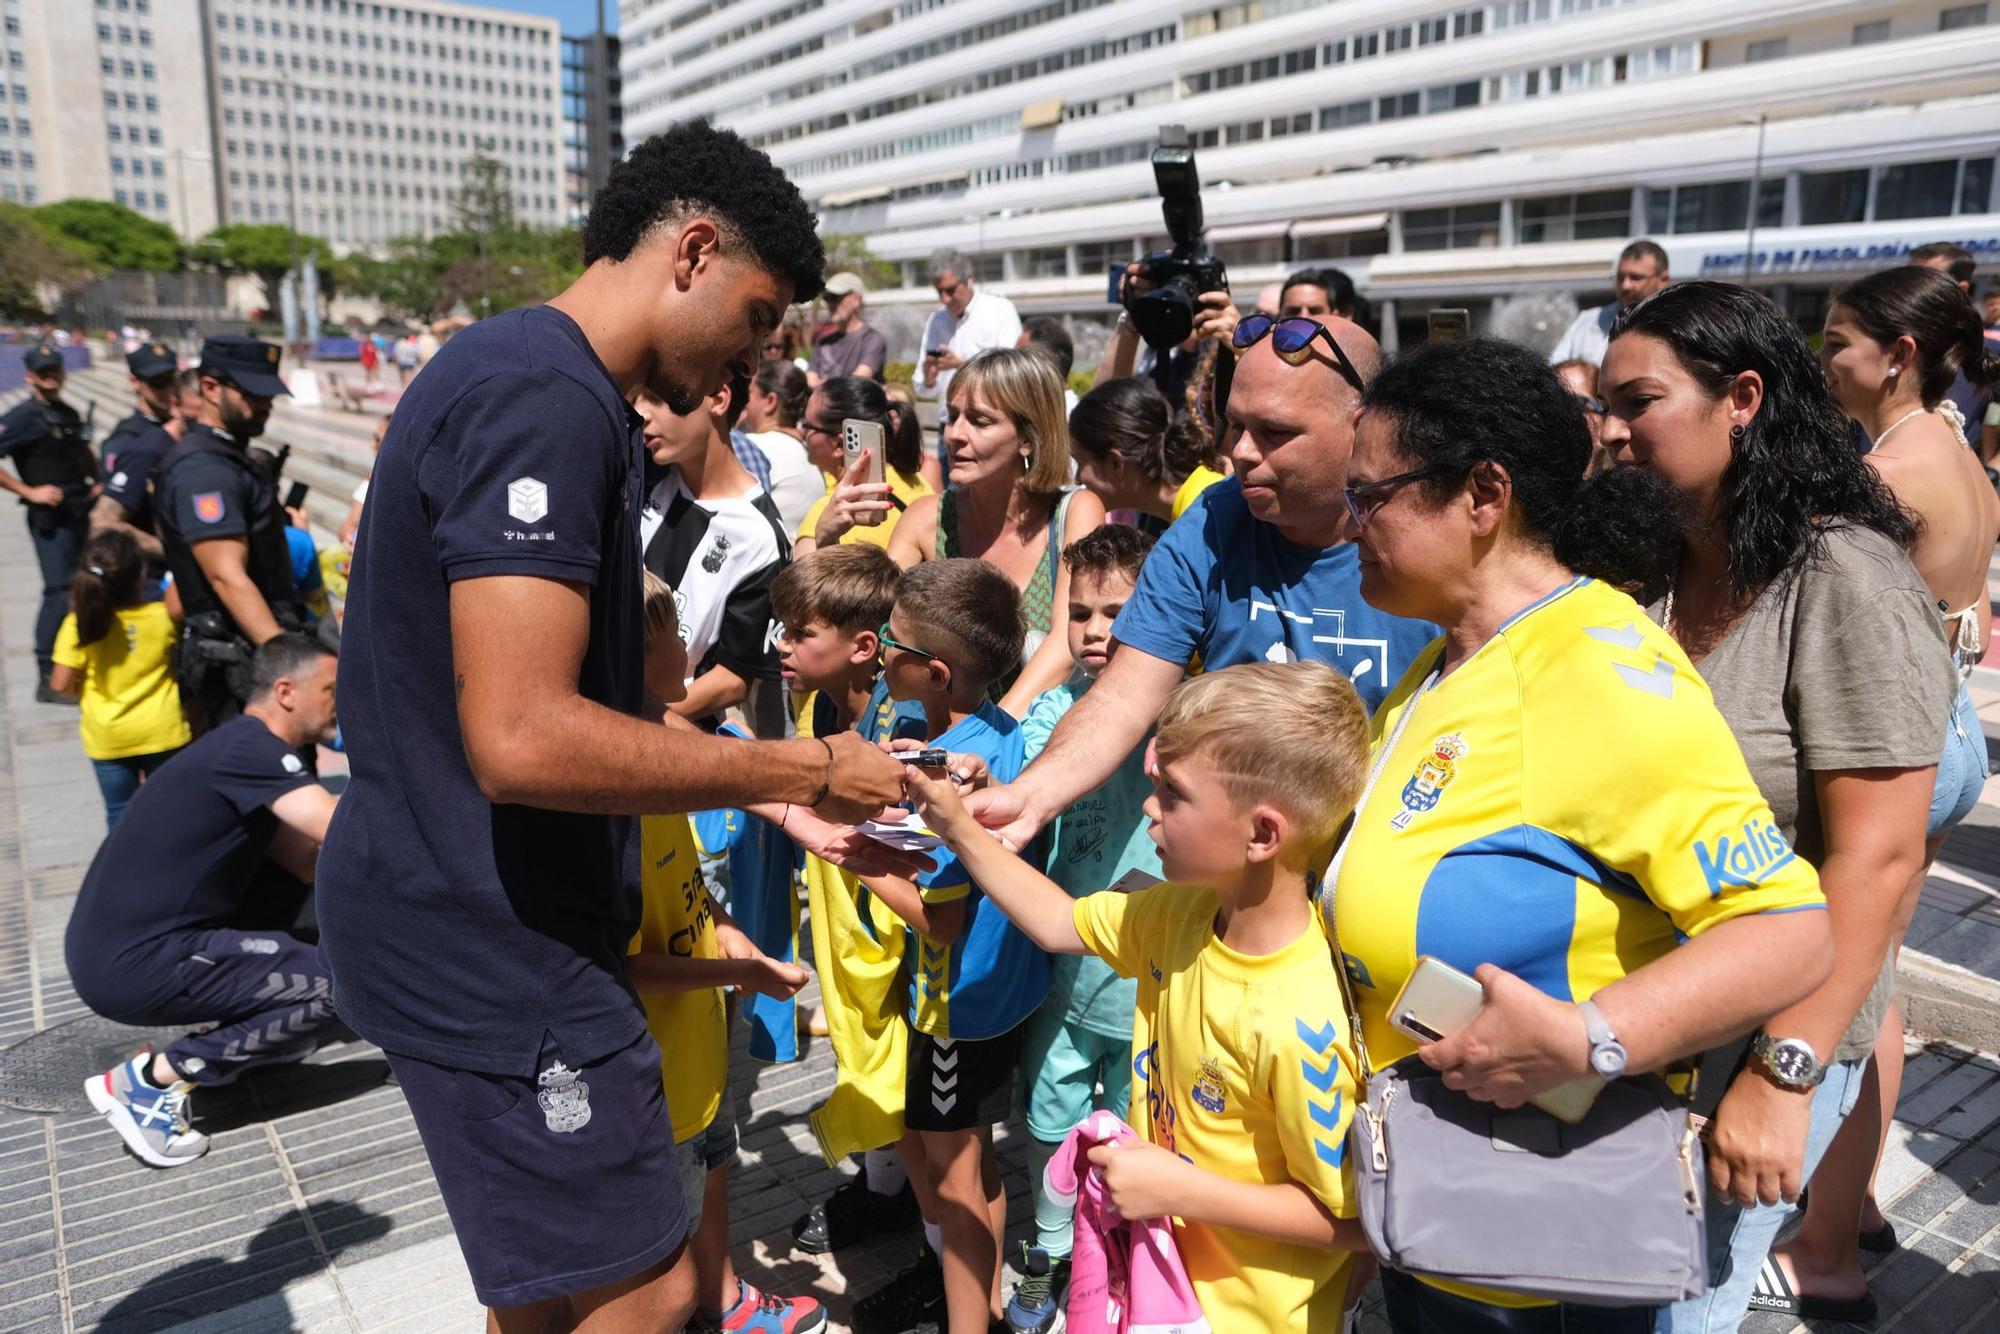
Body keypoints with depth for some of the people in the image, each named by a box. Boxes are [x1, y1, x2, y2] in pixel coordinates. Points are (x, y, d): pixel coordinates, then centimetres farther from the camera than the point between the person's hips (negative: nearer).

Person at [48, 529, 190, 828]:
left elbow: (61, 684, -12)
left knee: (120, 814, 13)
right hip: (162, 733, 0)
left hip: (107, 738, 0)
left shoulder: (78, 625, -15)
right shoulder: (163, 616, -14)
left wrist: (83, 689, 9)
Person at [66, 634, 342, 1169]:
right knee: (339, 982, -13)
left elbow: (314, 863, 9)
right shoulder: (250, 746, -17)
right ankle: (148, 1080, -4)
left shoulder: (245, 746, 14)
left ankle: (241, 1031, 21)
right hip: (133, 964, -10)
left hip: (129, 943, 10)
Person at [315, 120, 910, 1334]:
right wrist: (803, 769, -19)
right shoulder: (547, 398, -21)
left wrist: (775, 797, 12)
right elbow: (526, 741, -30)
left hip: (483, 922, 10)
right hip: (489, 945, -10)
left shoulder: (539, 386, 13)